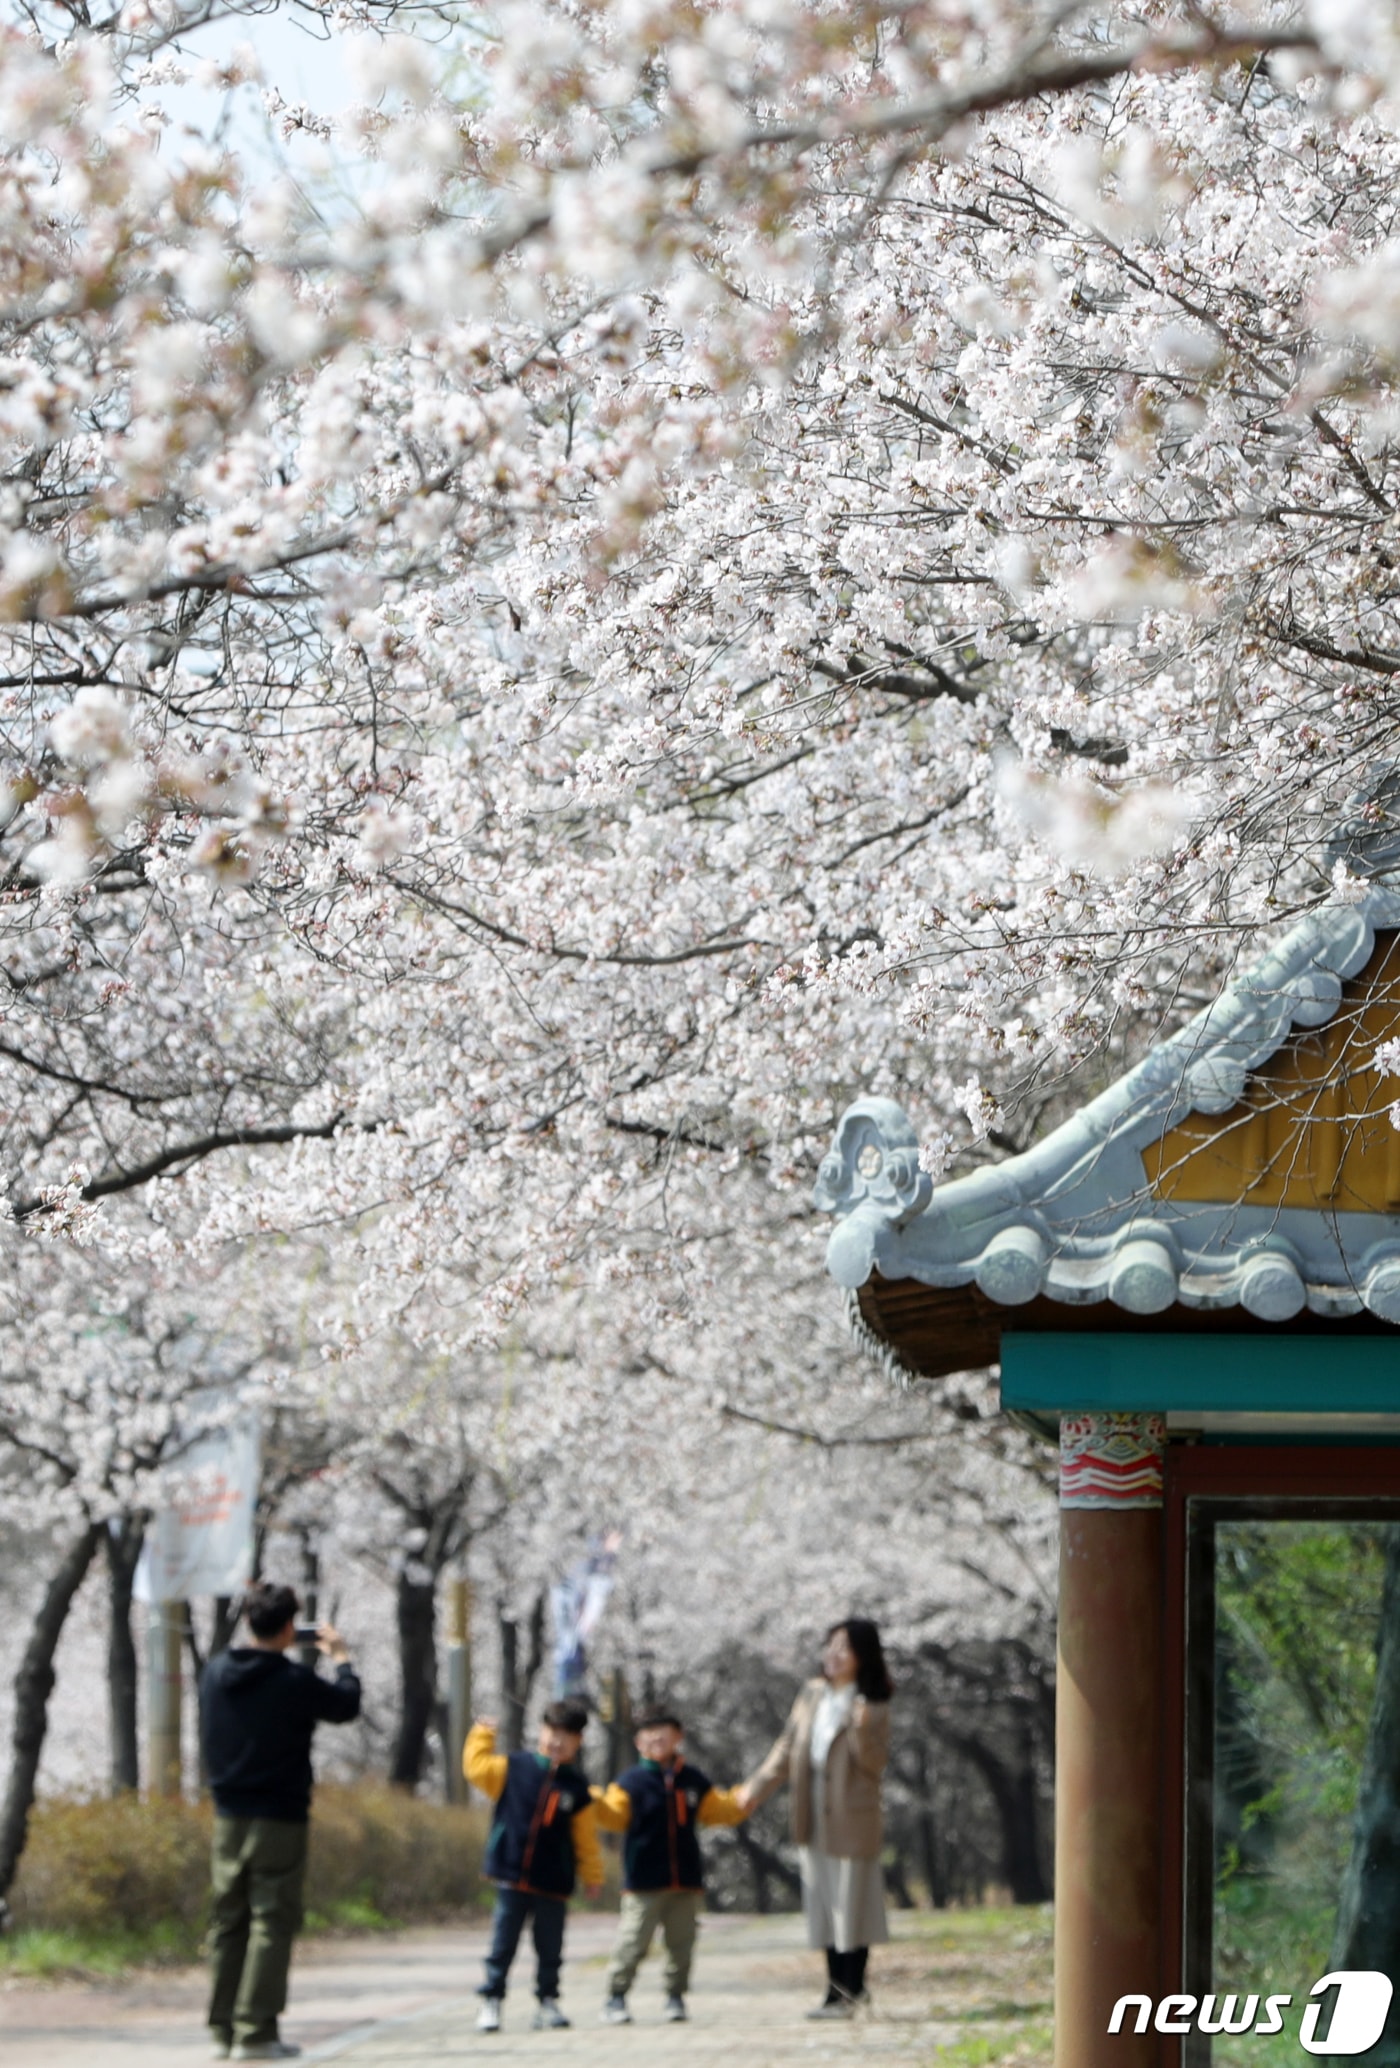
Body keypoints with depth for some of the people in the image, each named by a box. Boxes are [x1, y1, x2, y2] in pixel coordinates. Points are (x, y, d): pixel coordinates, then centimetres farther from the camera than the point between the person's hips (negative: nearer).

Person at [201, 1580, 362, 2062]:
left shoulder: (216, 1673, 2)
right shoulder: (296, 1682, -15)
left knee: (228, 1922, 11)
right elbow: (347, 1705, 1)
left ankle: (223, 2029, 13)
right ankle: (256, 2032, -5)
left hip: (228, 1818, 6)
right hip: (279, 1820, -6)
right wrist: (339, 1658, 19)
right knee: (273, 1923, -2)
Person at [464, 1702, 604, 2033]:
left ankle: (548, 2003, 18)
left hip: (553, 1884, 1)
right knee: (502, 1947, 1)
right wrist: (482, 1734, 4)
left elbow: (586, 1836, 7)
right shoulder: (513, 1768, 2)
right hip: (511, 1878, -1)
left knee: (550, 1951, 8)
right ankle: (491, 2003, 5)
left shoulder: (577, 1786, 3)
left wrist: (592, 1876, 8)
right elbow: (476, 1766, 5)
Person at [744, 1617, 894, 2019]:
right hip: (815, 1819, 6)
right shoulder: (812, 1695, 8)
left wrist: (861, 1730, -32)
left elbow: (875, 1763, -15)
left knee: (852, 1904, 1)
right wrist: (755, 1789, 8)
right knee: (824, 1906, 10)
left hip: (853, 1820, -6)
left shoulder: (873, 1706, -8)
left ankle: (851, 1990, 10)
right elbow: (787, 1749, 13)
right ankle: (838, 1990, 17)